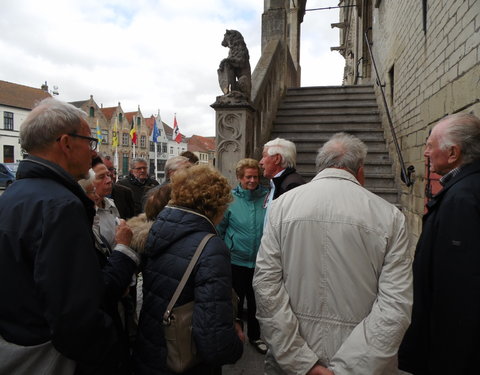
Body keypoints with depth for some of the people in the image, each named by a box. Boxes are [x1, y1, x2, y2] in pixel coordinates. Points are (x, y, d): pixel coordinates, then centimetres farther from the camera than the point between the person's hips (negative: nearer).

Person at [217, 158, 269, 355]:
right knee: (235, 302, 15)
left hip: (260, 262, 2)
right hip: (236, 261, -1)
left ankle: (255, 335, 41)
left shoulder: (267, 197, -5)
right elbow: (219, 228, -2)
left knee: (256, 302, 19)